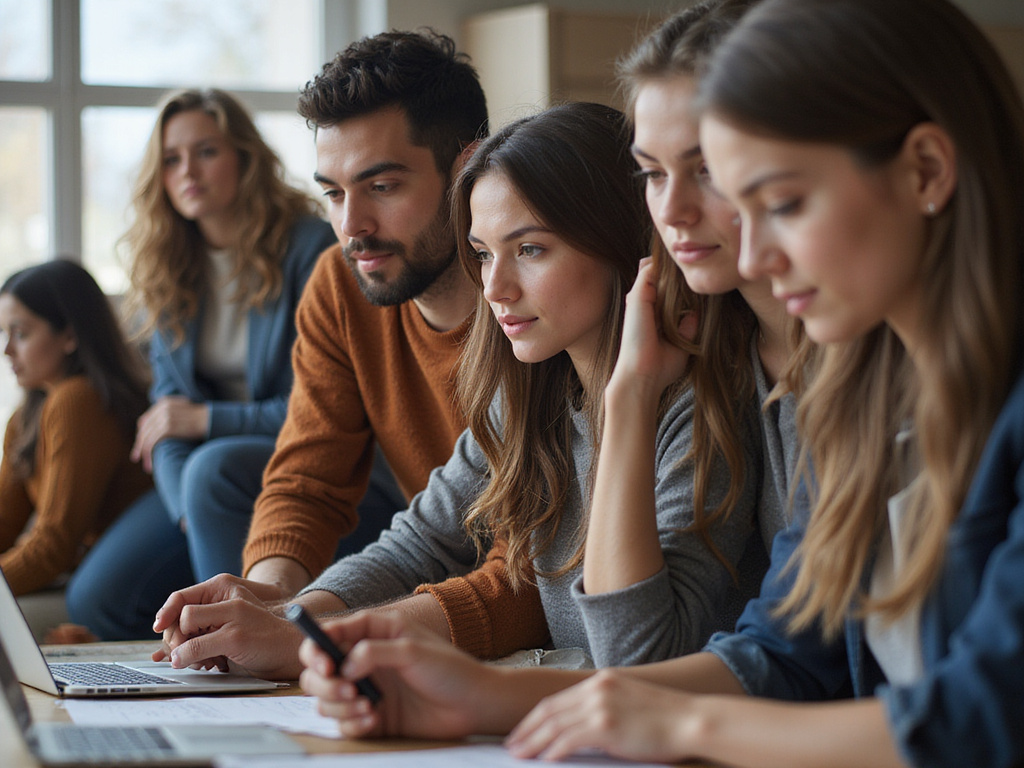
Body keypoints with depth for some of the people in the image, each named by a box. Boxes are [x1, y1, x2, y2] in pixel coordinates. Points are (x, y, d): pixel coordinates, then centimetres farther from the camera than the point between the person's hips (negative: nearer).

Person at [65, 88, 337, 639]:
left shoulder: (311, 248, -13)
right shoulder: (167, 268, 5)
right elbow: (169, 408, 1)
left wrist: (208, 419, -13)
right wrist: (188, 510, -17)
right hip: (196, 480, 6)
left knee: (214, 466, -37)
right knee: (94, 600, -11)